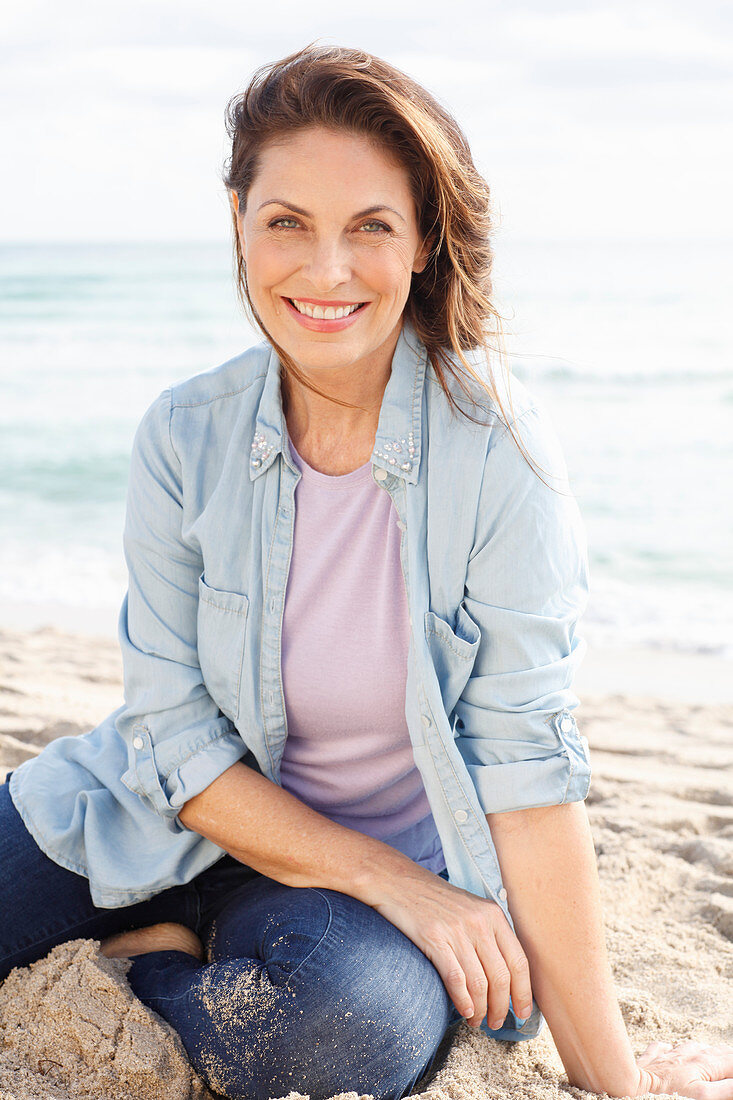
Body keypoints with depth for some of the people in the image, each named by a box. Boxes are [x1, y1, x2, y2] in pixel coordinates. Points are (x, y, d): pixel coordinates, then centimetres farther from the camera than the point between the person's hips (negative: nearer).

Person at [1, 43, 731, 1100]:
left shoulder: (499, 447, -19)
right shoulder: (184, 438, -10)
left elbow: (528, 769, -18)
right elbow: (178, 740, -8)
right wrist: (393, 883, -18)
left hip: (411, 868, -2)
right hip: (197, 824, 2)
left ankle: (154, 964, -5)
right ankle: (170, 946, 7)